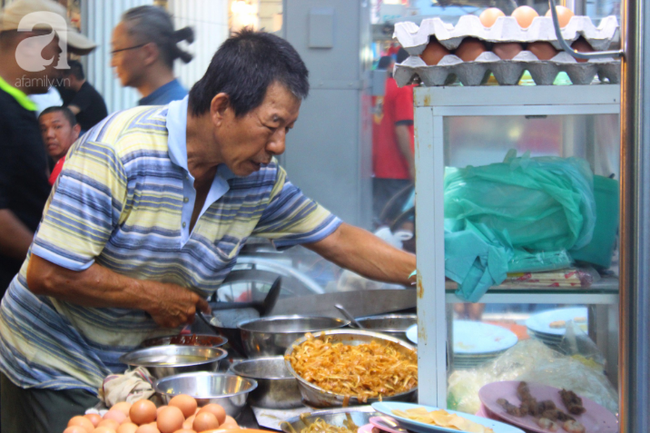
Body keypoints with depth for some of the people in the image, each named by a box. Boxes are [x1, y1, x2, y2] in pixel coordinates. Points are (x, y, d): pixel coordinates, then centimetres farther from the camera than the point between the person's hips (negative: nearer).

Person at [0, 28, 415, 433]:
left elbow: (338, 239, 5)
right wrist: (152, 295, -18)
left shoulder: (262, 178, -5)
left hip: (142, 370, 6)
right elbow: (47, 275, -25)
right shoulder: (118, 153, -25)